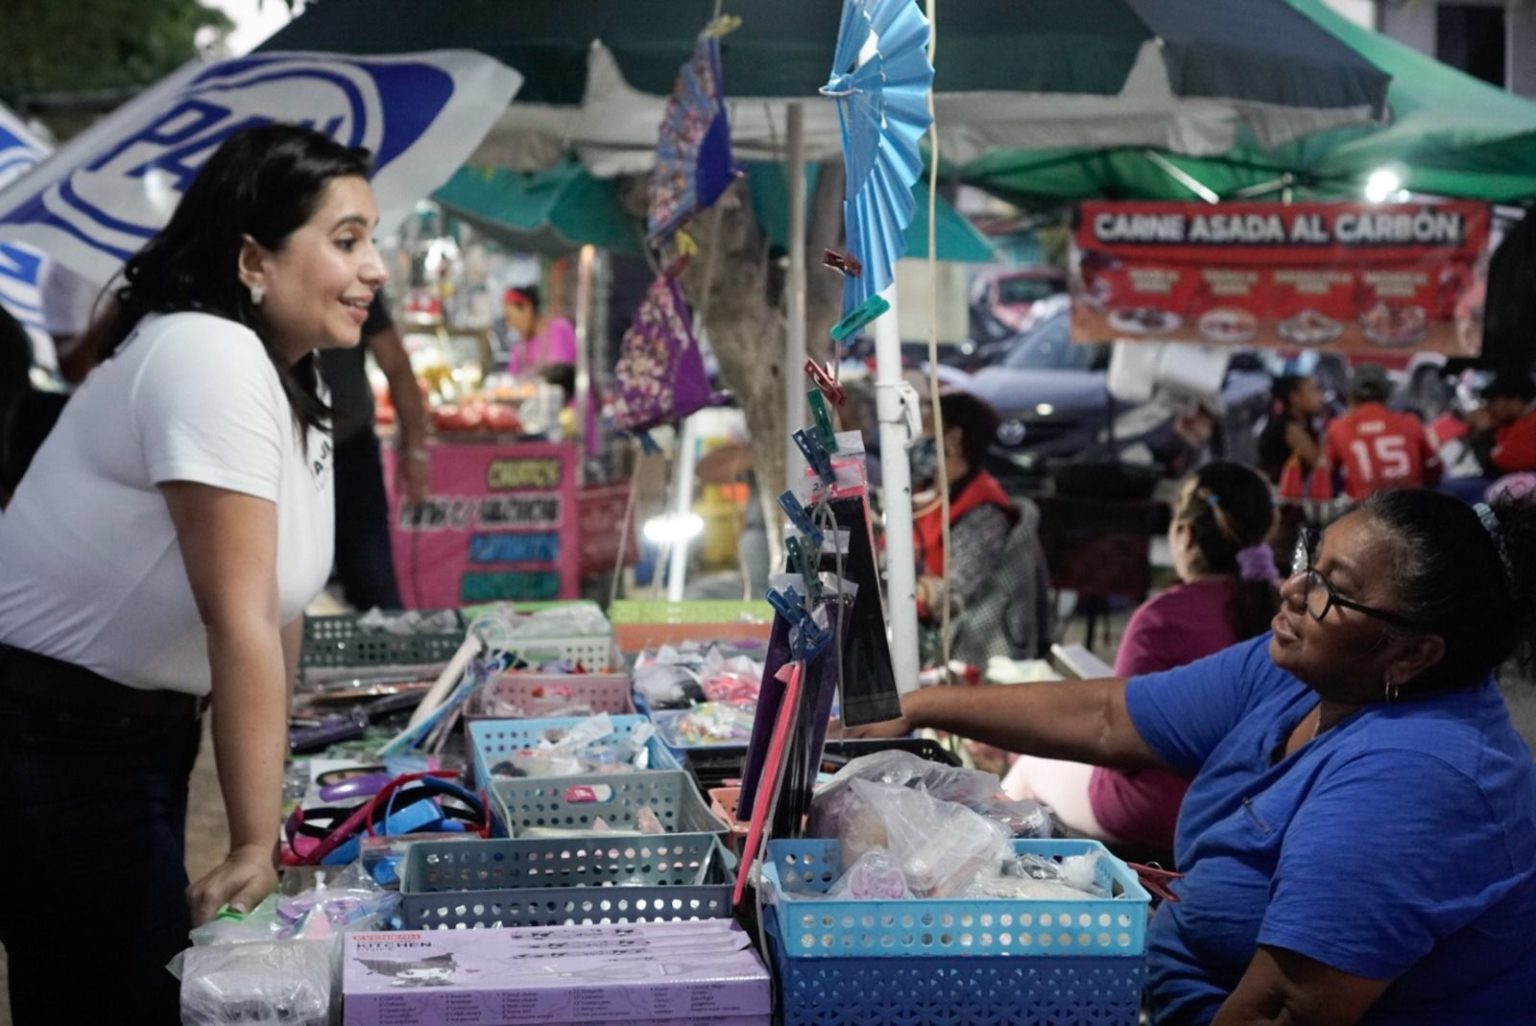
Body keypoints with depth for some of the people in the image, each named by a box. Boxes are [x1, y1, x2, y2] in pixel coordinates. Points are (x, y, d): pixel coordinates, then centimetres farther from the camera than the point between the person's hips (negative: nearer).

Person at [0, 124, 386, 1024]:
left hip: (144, 725, 9)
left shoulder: (292, 376, 6)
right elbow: (240, 623, -27)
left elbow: (280, 603, 10)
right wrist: (256, 849, -25)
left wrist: (274, 771, 13)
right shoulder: (210, 359, -24)